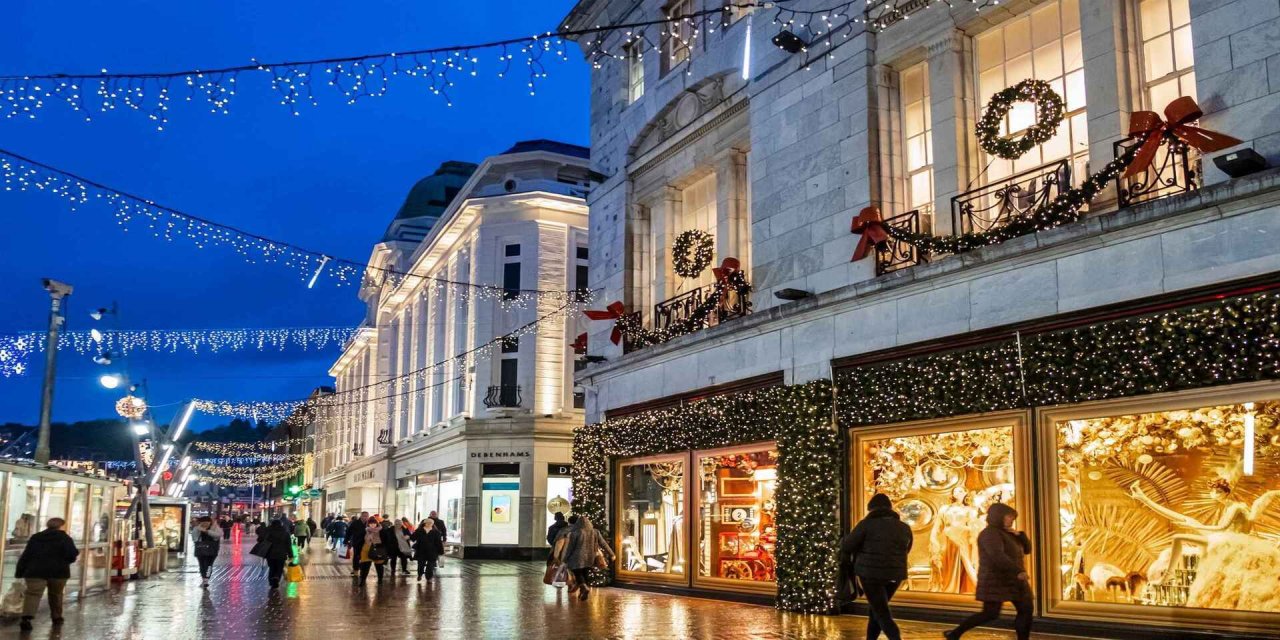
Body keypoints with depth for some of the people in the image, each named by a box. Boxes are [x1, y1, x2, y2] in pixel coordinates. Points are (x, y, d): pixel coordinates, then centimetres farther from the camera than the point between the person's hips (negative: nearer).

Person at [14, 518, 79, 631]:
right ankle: (57, 618, 27)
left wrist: (19, 572, 14)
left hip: (36, 571, 1)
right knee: (55, 595, 18)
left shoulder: (35, 538, 14)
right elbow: (72, 555, -8)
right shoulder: (64, 538, 3)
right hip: (58, 572, -1)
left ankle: (26, 617, -31)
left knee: (33, 594, -10)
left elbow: (25, 556, 11)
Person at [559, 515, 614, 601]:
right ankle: (582, 593, 19)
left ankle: (584, 587, -22)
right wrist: (611, 554, 12)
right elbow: (604, 544, 4)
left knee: (578, 575, 3)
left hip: (577, 559, -4)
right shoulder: (595, 532, 0)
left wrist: (566, 559, 4)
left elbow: (570, 548, -6)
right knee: (584, 575, 17)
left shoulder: (575, 533, -11)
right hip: (590, 560, 4)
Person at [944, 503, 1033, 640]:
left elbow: (1027, 549, 17)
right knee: (990, 614, -9)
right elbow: (998, 556, -29)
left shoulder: (1007, 534, 16)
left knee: (1026, 610, 3)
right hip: (996, 581, -9)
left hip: (1012, 580, 9)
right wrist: (1018, 571, -34)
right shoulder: (990, 533, -15)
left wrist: (1019, 535, 0)